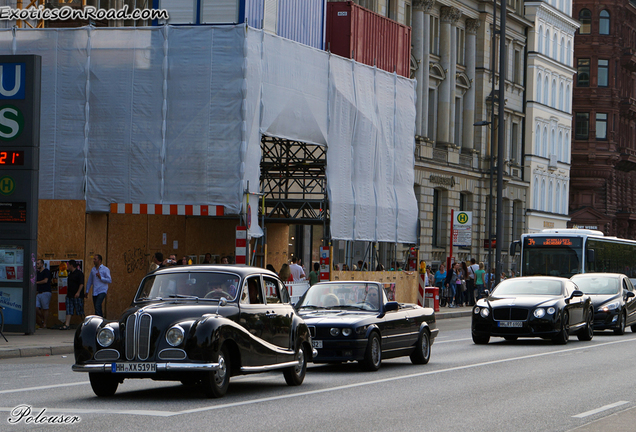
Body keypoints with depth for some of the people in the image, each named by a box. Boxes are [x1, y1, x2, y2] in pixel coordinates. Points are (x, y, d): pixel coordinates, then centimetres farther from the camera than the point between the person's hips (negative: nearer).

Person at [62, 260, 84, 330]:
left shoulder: (79, 273, -10)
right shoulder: (71, 274, 17)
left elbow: (81, 284, -16)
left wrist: (78, 292, -25)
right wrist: (67, 293, 24)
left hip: (77, 295, -9)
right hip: (70, 295, 9)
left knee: (80, 311, -2)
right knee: (69, 311, 0)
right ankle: (66, 324, -5)